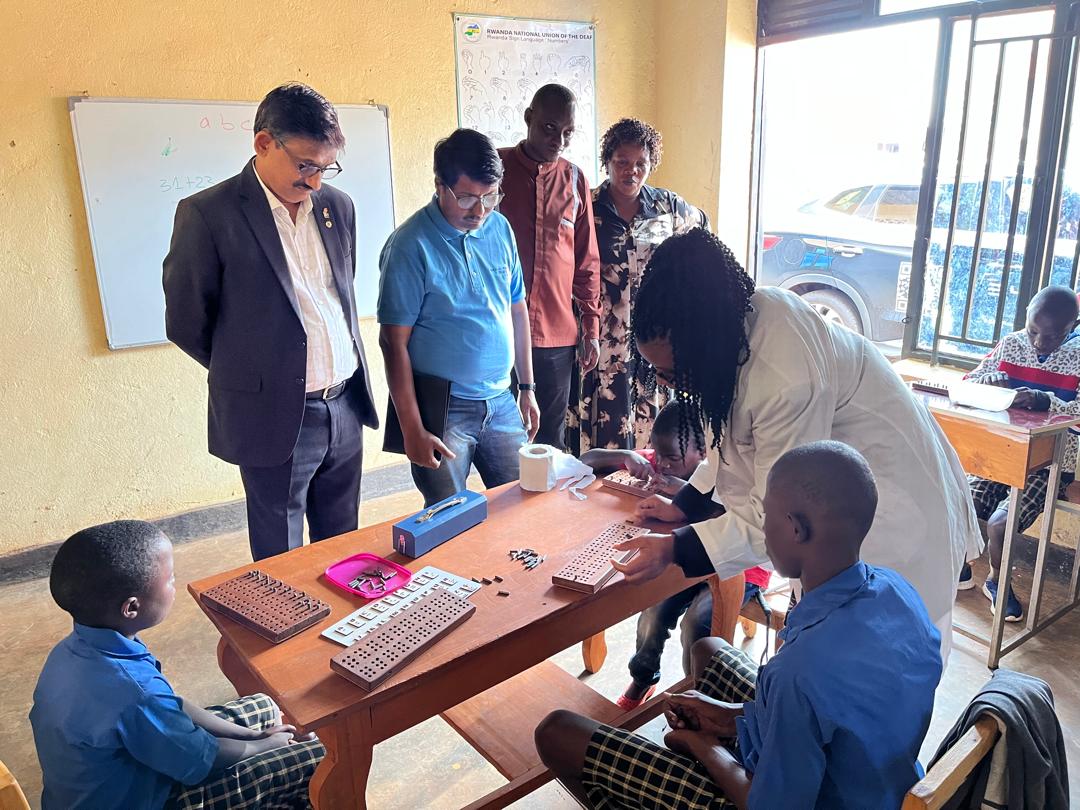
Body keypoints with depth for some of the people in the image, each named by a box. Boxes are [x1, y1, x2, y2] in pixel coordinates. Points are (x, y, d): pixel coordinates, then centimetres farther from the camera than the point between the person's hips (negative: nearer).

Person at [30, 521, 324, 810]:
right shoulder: (134, 693, -39)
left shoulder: (77, 648, -11)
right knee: (315, 758, -4)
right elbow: (201, 763, -22)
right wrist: (265, 745, -3)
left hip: (110, 780, 8)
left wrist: (250, 734, 1)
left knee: (264, 707, 17)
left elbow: (168, 707, 0)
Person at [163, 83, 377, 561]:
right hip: (276, 417, -5)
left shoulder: (337, 206, 6)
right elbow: (185, 323, -5)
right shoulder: (207, 215, -12)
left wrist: (345, 376, 15)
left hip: (346, 408, 5)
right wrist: (250, 375, 6)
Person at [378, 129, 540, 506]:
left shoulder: (500, 228, 4)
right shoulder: (411, 245, -13)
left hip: (501, 402, 5)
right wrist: (412, 430, -14)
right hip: (442, 408, -5)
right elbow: (394, 341, -13)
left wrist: (527, 388, 13)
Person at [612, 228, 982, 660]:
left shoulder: (787, 381, -37)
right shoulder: (737, 317, -11)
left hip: (889, 507, -8)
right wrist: (683, 505, 5)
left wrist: (674, 549, -23)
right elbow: (730, 437, 6)